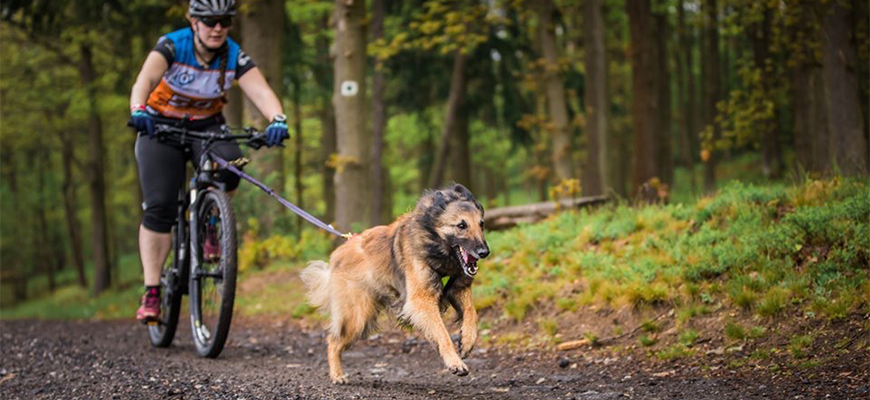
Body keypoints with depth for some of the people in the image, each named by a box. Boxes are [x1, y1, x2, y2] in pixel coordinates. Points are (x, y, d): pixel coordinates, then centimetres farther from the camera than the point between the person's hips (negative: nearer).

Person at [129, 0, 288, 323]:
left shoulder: (234, 57, -16)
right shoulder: (172, 46, -21)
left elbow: (261, 91, -30)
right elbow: (146, 79, -37)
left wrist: (277, 120, -51)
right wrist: (138, 110, -59)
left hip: (207, 127, 2)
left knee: (230, 162, -31)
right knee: (159, 207, -14)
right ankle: (151, 292, -11)